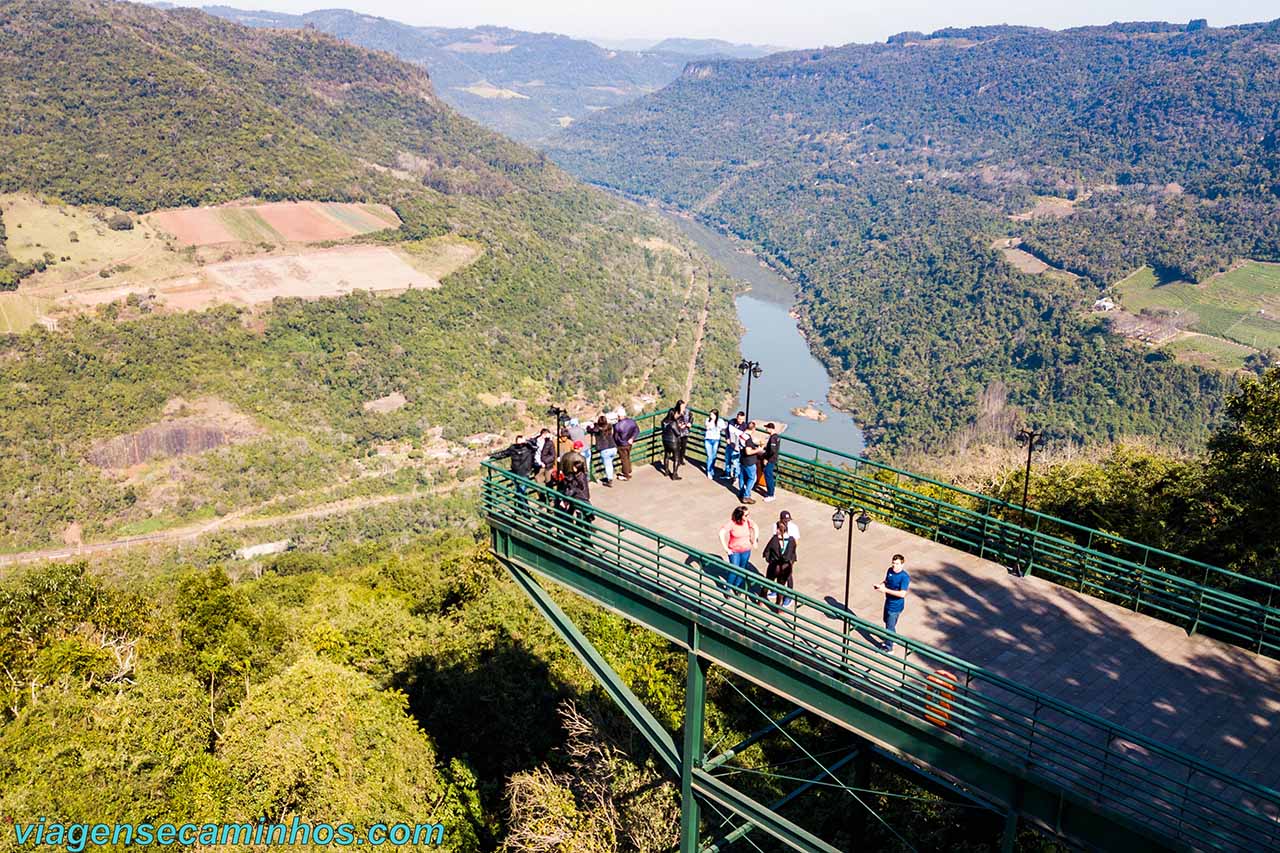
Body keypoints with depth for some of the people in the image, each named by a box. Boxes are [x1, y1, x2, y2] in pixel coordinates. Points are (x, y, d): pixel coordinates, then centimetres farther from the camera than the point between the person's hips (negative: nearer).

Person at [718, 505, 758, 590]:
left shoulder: (748, 522, -10)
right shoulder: (731, 523, -23)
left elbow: (756, 528, 10)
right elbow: (721, 533, -26)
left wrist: (755, 541, 7)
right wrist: (726, 549, -23)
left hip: (746, 551, 4)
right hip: (734, 551, -4)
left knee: (742, 570, 14)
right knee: (734, 571, -6)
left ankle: (737, 586, 37)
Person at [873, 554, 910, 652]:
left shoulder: (904, 577, -27)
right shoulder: (890, 570, -5)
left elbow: (902, 594, -30)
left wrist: (886, 590, -32)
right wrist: (880, 585, -11)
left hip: (895, 606, -8)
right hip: (888, 602, 8)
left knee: (890, 626, 5)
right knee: (887, 621, 26)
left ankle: (888, 647, 24)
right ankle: (891, 639, 50)